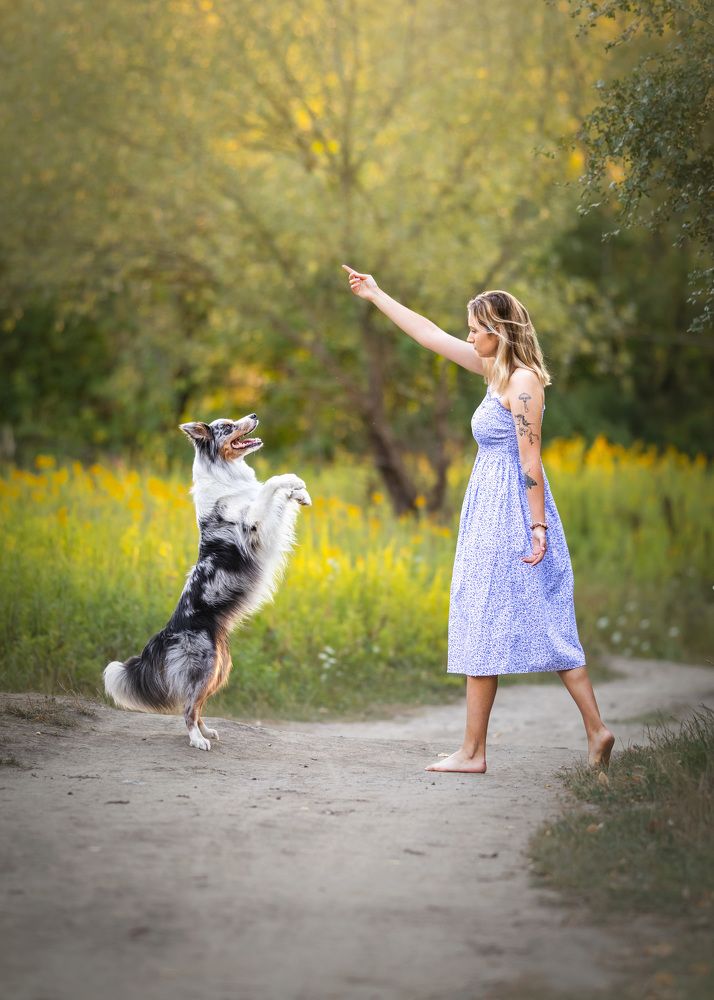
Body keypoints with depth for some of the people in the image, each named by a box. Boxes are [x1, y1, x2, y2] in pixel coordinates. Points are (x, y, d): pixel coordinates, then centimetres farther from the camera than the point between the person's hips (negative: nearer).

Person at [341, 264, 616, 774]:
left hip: (509, 513, -9)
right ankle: (597, 730, 6)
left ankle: (473, 751, 3)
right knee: (547, 627, 7)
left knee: (482, 625, -3)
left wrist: (538, 526, -21)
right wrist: (377, 296, 24)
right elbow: (431, 335, 20)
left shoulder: (523, 381, -14)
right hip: (492, 509, 9)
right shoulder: (495, 370, 12)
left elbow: (530, 459, -18)